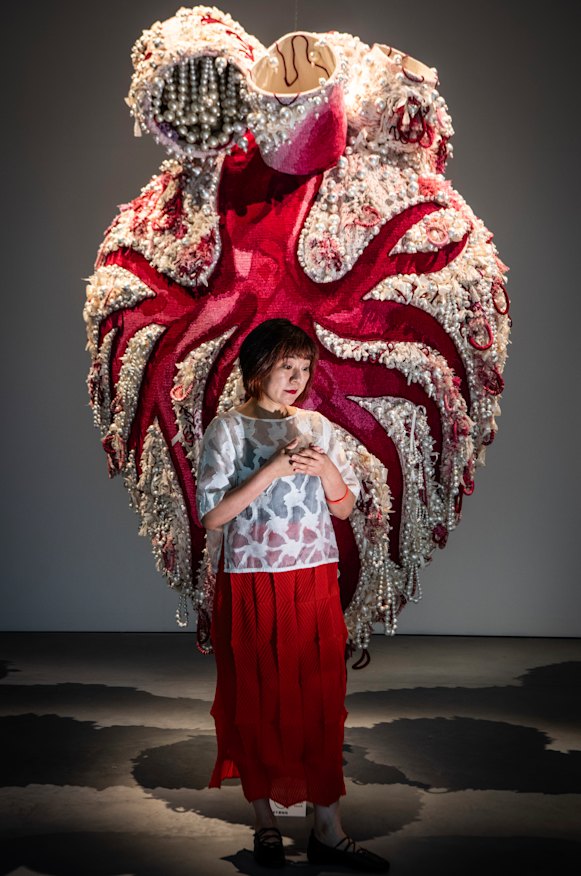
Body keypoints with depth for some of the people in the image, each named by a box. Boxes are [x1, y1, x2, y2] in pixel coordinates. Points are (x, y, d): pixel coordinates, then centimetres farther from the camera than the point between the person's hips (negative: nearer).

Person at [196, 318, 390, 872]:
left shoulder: (318, 426, 7)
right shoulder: (227, 429, -4)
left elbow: (344, 508, 11)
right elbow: (210, 516, -11)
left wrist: (326, 471, -9)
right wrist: (271, 471, -19)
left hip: (314, 583, 3)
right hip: (251, 585, -3)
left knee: (321, 700, 4)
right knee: (256, 702, 7)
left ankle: (327, 830, 13)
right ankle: (265, 821, 24)